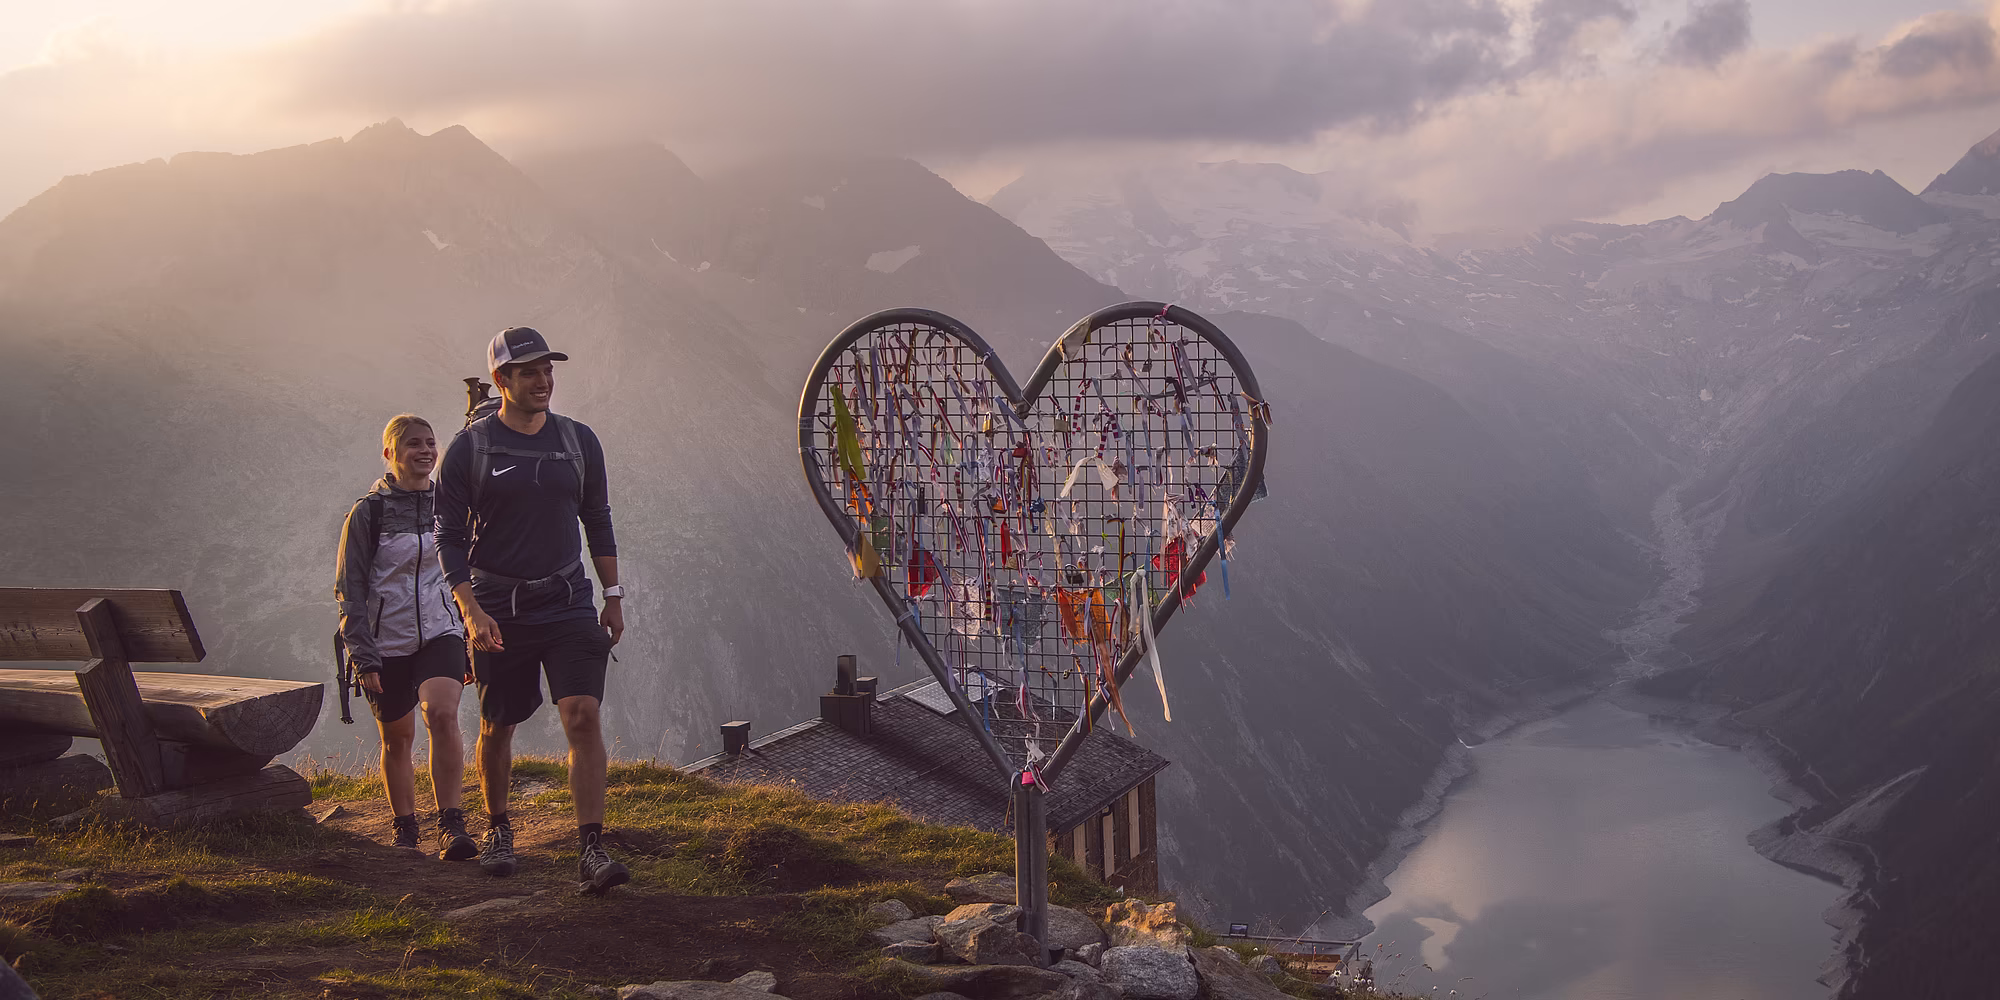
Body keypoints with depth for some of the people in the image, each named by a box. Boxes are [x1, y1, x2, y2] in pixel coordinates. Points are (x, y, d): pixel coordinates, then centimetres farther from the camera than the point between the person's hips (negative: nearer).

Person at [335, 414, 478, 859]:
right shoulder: (369, 511, -4)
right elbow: (349, 588, -4)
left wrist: (473, 644, 16)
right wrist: (363, 657, -11)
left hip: (440, 634, 1)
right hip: (386, 642, -1)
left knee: (442, 714, -22)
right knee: (397, 739, 8)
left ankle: (451, 826, -20)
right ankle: (405, 831, 25)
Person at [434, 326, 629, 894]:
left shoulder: (579, 441, 6)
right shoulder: (469, 448, -4)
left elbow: (598, 523, 15)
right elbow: (449, 538, -4)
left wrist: (614, 597, 12)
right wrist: (471, 611, -15)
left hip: (568, 602, 1)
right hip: (498, 608, -1)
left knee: (583, 717, -13)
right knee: (496, 727, 11)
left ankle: (591, 850, -13)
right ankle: (497, 829, 35)